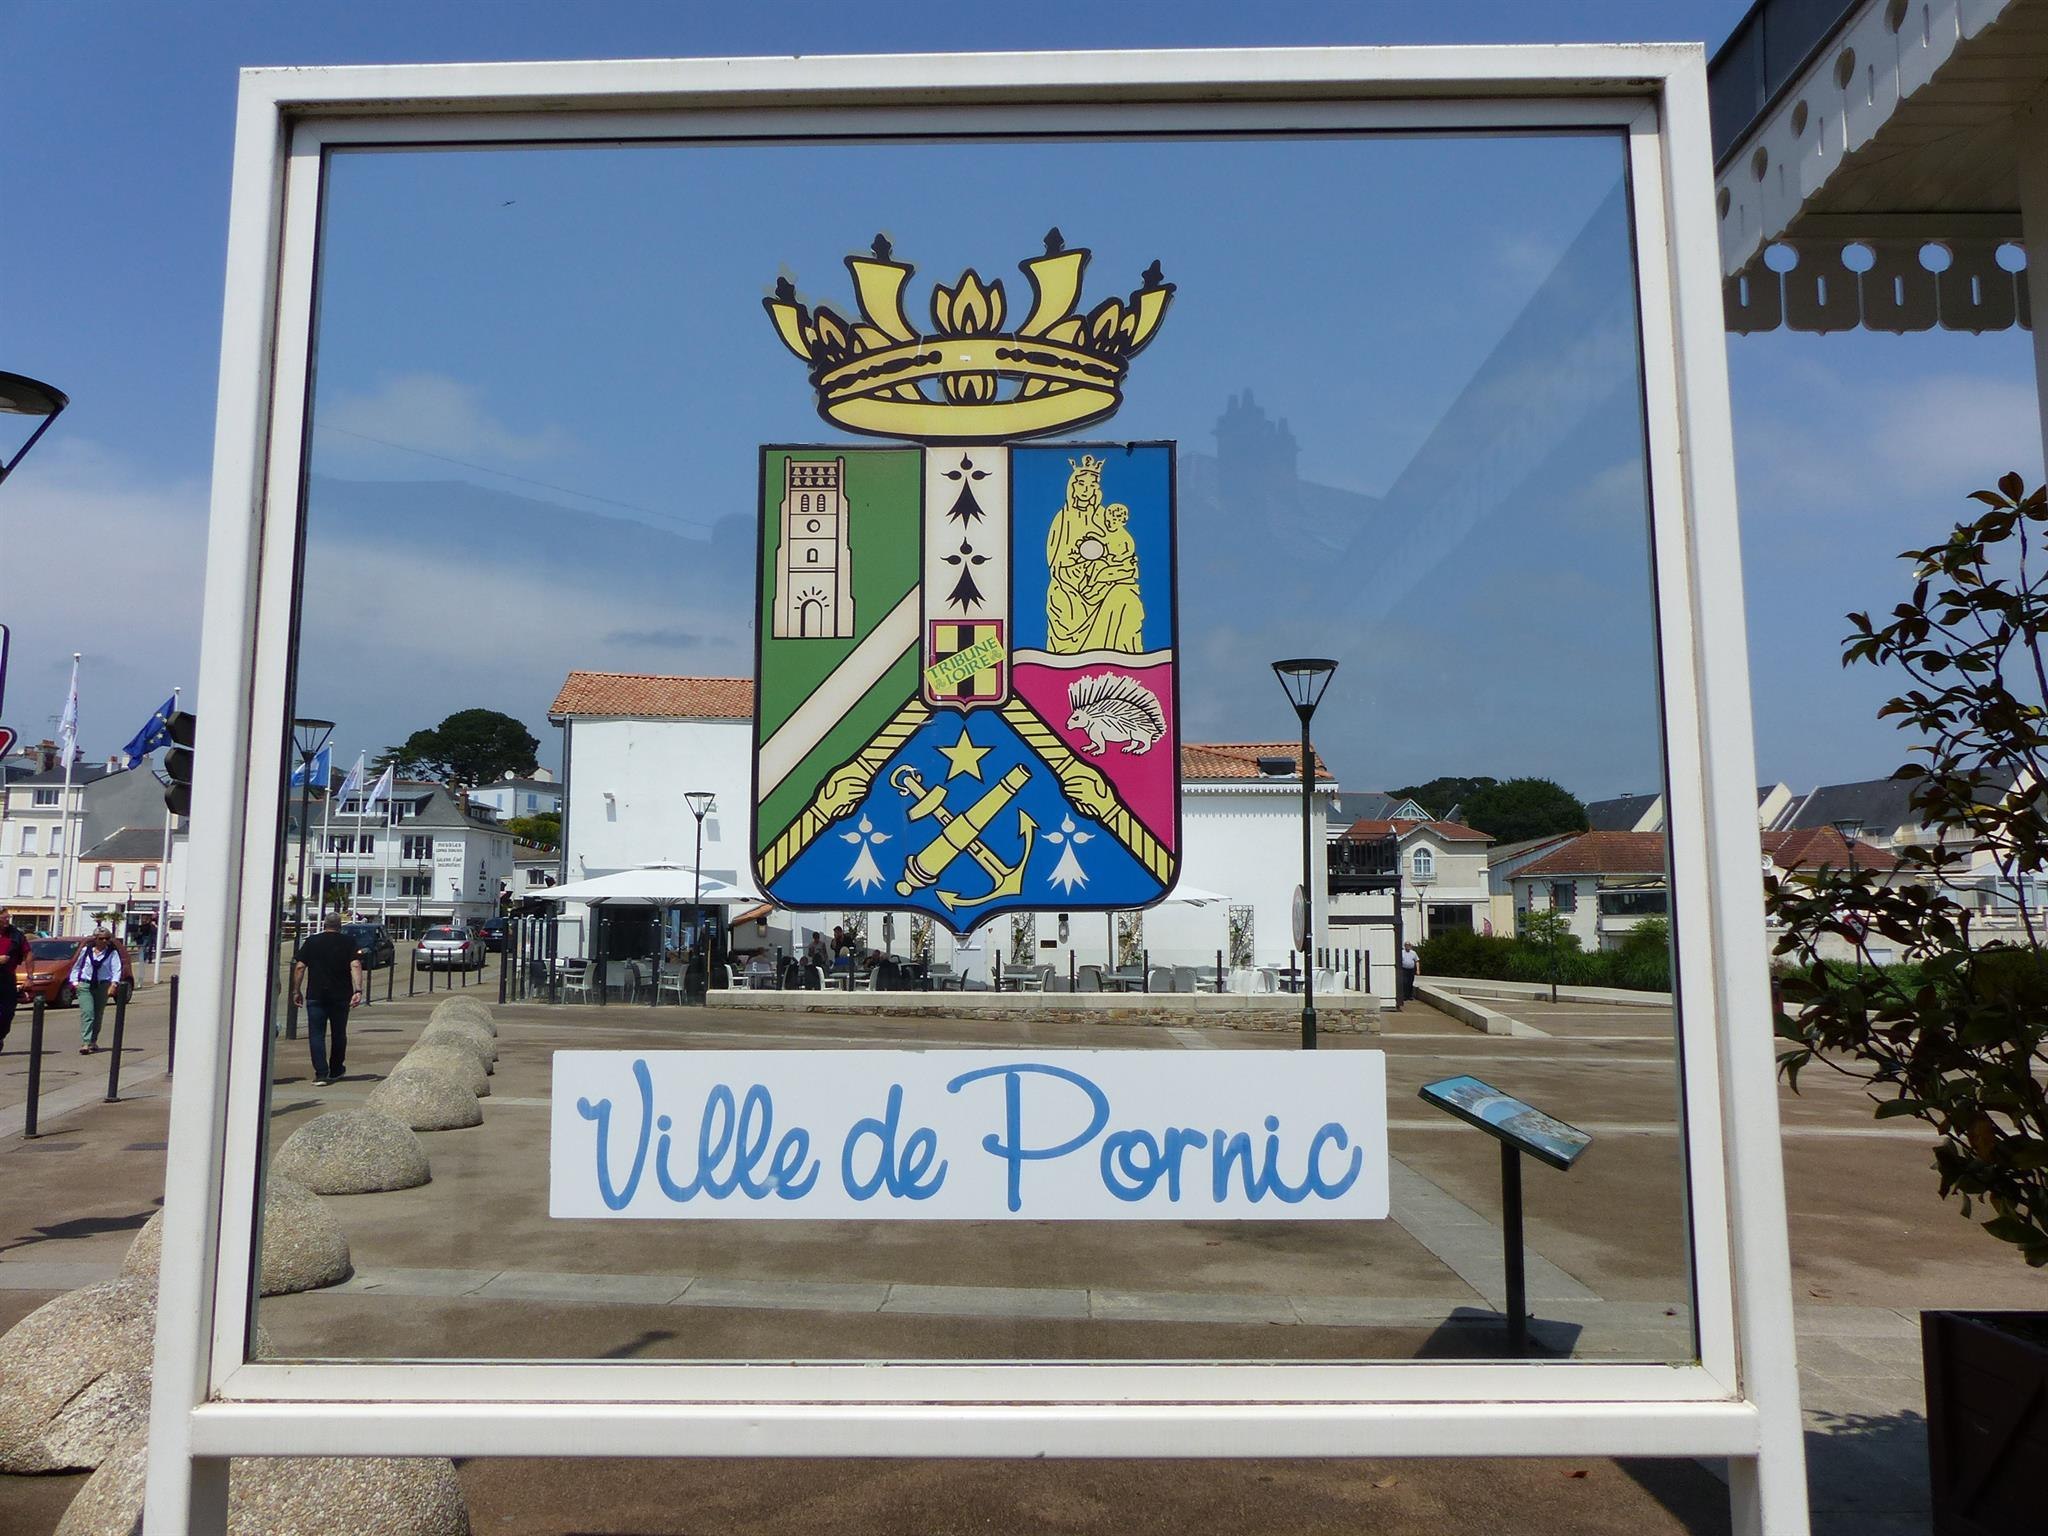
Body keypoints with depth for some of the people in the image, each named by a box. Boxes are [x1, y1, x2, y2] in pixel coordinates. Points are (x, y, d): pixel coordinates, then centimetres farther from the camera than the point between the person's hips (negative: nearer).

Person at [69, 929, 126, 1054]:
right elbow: (77, 966, 18)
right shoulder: (86, 950, 8)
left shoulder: (112, 953, 2)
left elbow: (117, 969, -10)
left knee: (98, 1015, 9)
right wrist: (74, 981, 7)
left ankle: (93, 1041, 26)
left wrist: (114, 983, -25)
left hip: (102, 986, 0)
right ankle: (85, 1043, -22)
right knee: (87, 1013, -14)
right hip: (85, 985, 0)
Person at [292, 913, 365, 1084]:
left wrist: (296, 990, 6)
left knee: (316, 1034, 1)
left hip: (315, 995, -1)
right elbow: (355, 966, -9)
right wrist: (358, 990, -14)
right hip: (341, 996, 1)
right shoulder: (348, 942, 3)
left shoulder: (311, 942, 4)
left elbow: (299, 967, 0)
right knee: (339, 1034, 14)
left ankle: (321, 1072, -10)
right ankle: (336, 1071, 25)